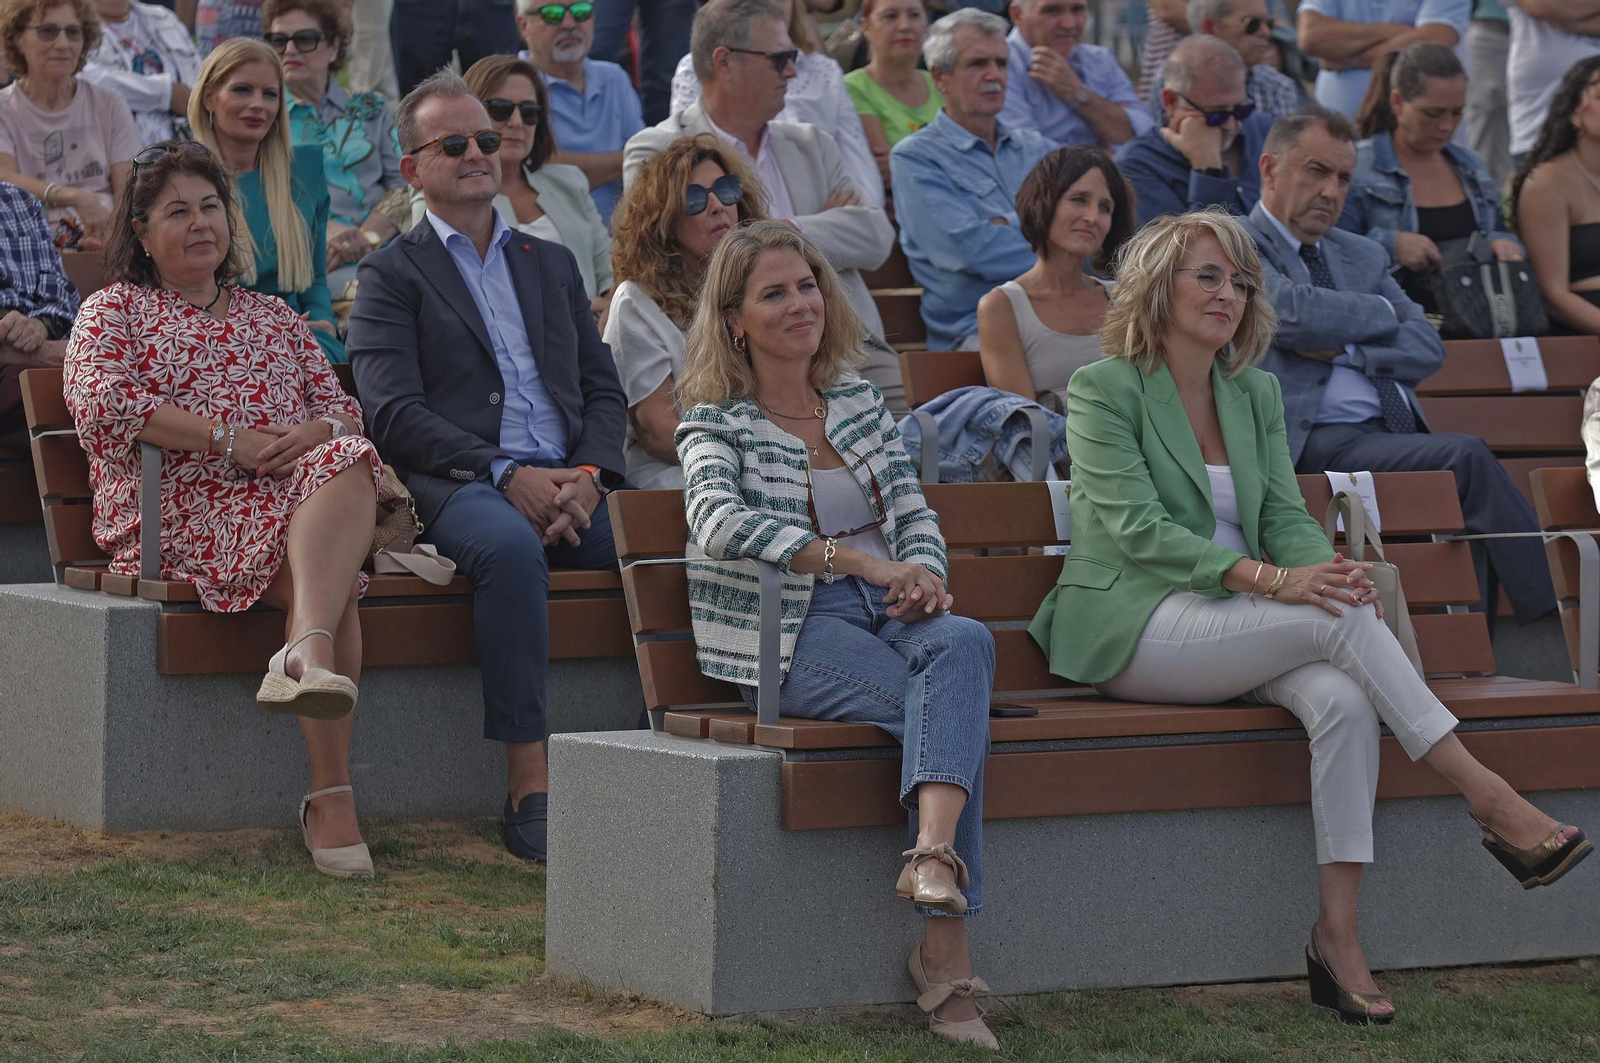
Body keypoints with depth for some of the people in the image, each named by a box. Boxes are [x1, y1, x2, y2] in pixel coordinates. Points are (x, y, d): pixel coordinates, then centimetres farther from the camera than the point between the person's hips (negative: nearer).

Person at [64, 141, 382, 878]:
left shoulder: (274, 318, 30)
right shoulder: (113, 311, 15)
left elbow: (340, 407, 21)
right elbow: (100, 406, -5)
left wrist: (313, 434, -6)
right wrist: (228, 439, -13)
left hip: (289, 496, 5)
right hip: (180, 511, -4)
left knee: (347, 466, -33)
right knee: (324, 576, -34)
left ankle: (305, 653, -53)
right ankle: (330, 792, -46)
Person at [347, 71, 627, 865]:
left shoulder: (552, 264, 27)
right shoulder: (391, 276, 11)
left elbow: (603, 390, 19)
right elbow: (395, 416, -2)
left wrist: (588, 476, -3)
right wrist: (506, 475, -15)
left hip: (567, 484, 4)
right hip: (460, 487, -4)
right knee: (511, 548, -39)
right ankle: (527, 786, -38)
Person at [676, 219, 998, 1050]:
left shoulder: (859, 402, 21)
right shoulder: (716, 423, 4)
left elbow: (915, 514, 18)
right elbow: (718, 522, -16)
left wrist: (923, 575, -7)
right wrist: (858, 560, -22)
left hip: (887, 609, 4)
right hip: (795, 631, -4)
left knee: (964, 643, -33)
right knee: (955, 709, -30)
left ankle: (935, 854, -52)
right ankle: (945, 952, -38)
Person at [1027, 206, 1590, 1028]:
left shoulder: (1255, 392, 17)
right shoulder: (1104, 388, -4)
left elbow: (1285, 515, 10)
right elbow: (1134, 527, -15)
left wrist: (1325, 570, -16)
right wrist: (1269, 579, -27)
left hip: (1231, 633, 6)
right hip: (1132, 629, -6)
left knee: (1341, 696, -29)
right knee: (1338, 620, -29)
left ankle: (1337, 937, -31)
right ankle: (1493, 803, -27)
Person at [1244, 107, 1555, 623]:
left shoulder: (1362, 256, 27)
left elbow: (1427, 347, 14)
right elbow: (1298, 315, -13)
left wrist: (1347, 351, -5)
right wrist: (1381, 311, 6)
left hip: (1396, 435, 7)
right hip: (1316, 442, -6)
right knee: (1467, 457, -28)